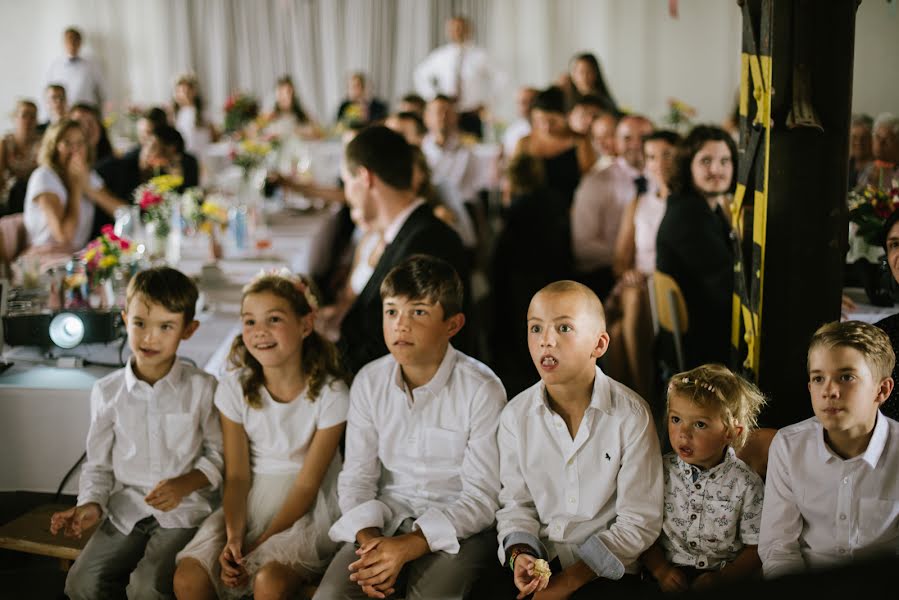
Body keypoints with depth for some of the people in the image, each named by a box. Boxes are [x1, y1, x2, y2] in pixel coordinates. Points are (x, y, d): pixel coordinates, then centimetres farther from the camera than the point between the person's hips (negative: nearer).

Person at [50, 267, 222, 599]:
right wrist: (91, 504, -4)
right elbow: (99, 463, 13)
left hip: (183, 509, -3)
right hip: (126, 508, 3)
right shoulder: (107, 391, 4)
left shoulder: (202, 388, -3)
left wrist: (186, 483, -12)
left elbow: (219, 453, 4)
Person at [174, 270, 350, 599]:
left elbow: (307, 485, -11)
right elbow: (237, 475, -4)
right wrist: (234, 537, -21)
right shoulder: (235, 388, -3)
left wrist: (259, 546, -17)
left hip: (304, 510, -3)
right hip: (248, 503, 3)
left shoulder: (329, 394, -12)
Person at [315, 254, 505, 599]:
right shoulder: (369, 382, 1)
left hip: (457, 526, -3)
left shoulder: (483, 390, -12)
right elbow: (357, 476, 4)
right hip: (385, 520, 3)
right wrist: (370, 539, -17)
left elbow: (481, 497, -12)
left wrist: (406, 547, -23)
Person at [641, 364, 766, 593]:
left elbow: (756, 548, 0)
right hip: (670, 572, 1)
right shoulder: (663, 471, 2)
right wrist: (660, 570, -7)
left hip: (722, 575, -1)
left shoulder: (746, 485, -3)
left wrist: (721, 579, -13)